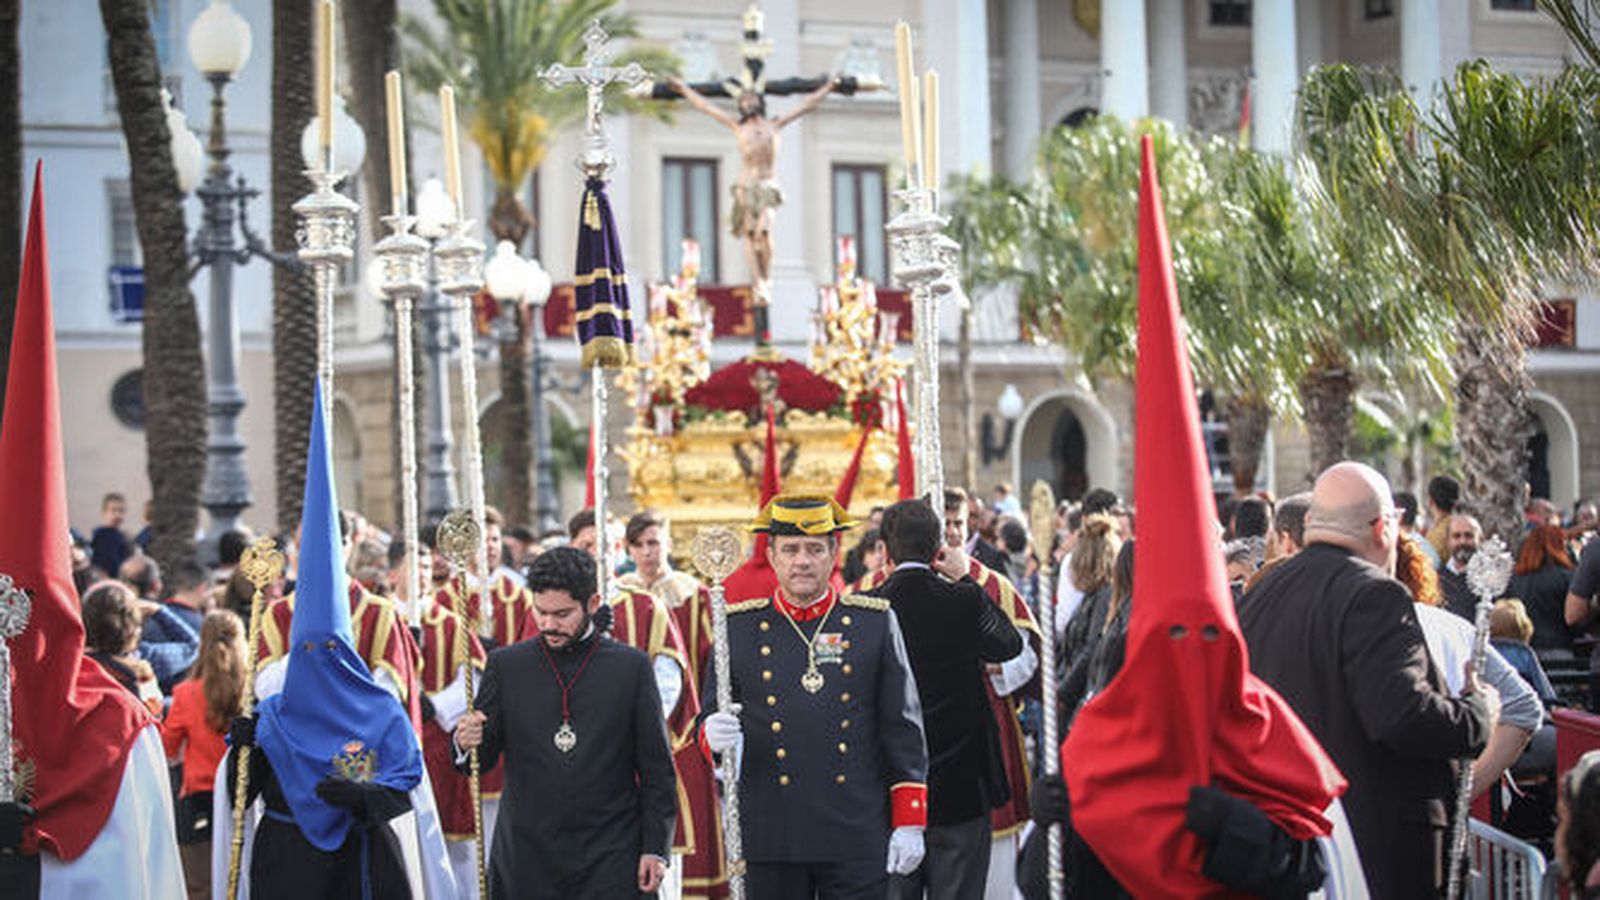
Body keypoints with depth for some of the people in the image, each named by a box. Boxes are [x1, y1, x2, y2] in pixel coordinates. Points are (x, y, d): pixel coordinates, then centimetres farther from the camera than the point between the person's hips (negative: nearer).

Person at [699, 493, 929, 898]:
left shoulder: (876, 622, 4)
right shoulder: (739, 628, 5)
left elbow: (903, 728, 5)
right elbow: (709, 717, 9)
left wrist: (909, 823, 0)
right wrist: (715, 735, -17)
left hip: (857, 837, -1)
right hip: (771, 841, 1)